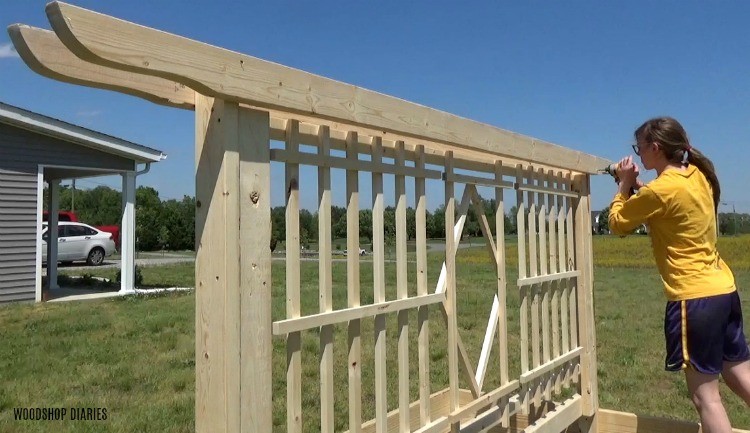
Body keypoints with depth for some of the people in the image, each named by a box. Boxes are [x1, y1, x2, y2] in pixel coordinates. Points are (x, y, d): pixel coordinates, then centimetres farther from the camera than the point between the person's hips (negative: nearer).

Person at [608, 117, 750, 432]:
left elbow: (617, 223, -5)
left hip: (694, 297, -9)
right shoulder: (698, 176, 7)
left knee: (705, 394, 0)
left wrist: (625, 184, 7)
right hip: (724, 288, 9)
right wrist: (638, 186, 12)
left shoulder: (660, 190, -18)